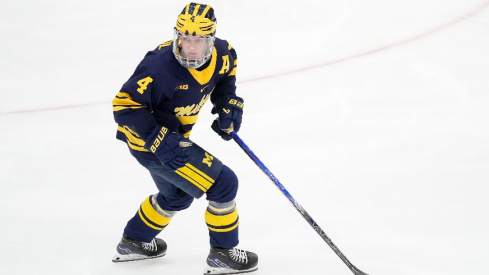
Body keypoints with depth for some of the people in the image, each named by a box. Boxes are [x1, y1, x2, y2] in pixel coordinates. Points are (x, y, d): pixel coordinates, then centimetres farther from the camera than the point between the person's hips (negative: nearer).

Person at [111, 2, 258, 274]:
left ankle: (134, 241, 50)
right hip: (150, 141, -9)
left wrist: (228, 104, -3)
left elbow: (225, 76, 13)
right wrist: (159, 141, -33)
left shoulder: (222, 54, -12)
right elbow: (125, 104, -28)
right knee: (224, 183, -10)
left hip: (173, 136, 9)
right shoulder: (160, 66, -33)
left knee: (177, 195, 31)